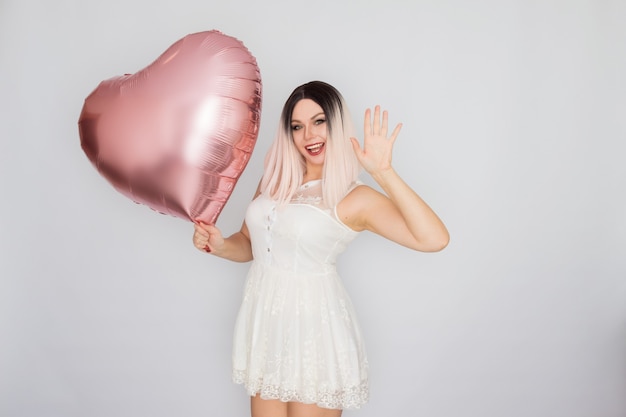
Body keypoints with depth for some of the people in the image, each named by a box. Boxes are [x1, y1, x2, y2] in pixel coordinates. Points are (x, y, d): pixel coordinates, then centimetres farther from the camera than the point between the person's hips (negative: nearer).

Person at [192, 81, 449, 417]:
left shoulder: (354, 198, -12)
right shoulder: (274, 179, 6)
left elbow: (435, 239, -24)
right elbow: (249, 243, 15)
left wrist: (383, 172, -25)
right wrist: (220, 245, -6)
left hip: (315, 328, -5)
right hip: (263, 322, 5)